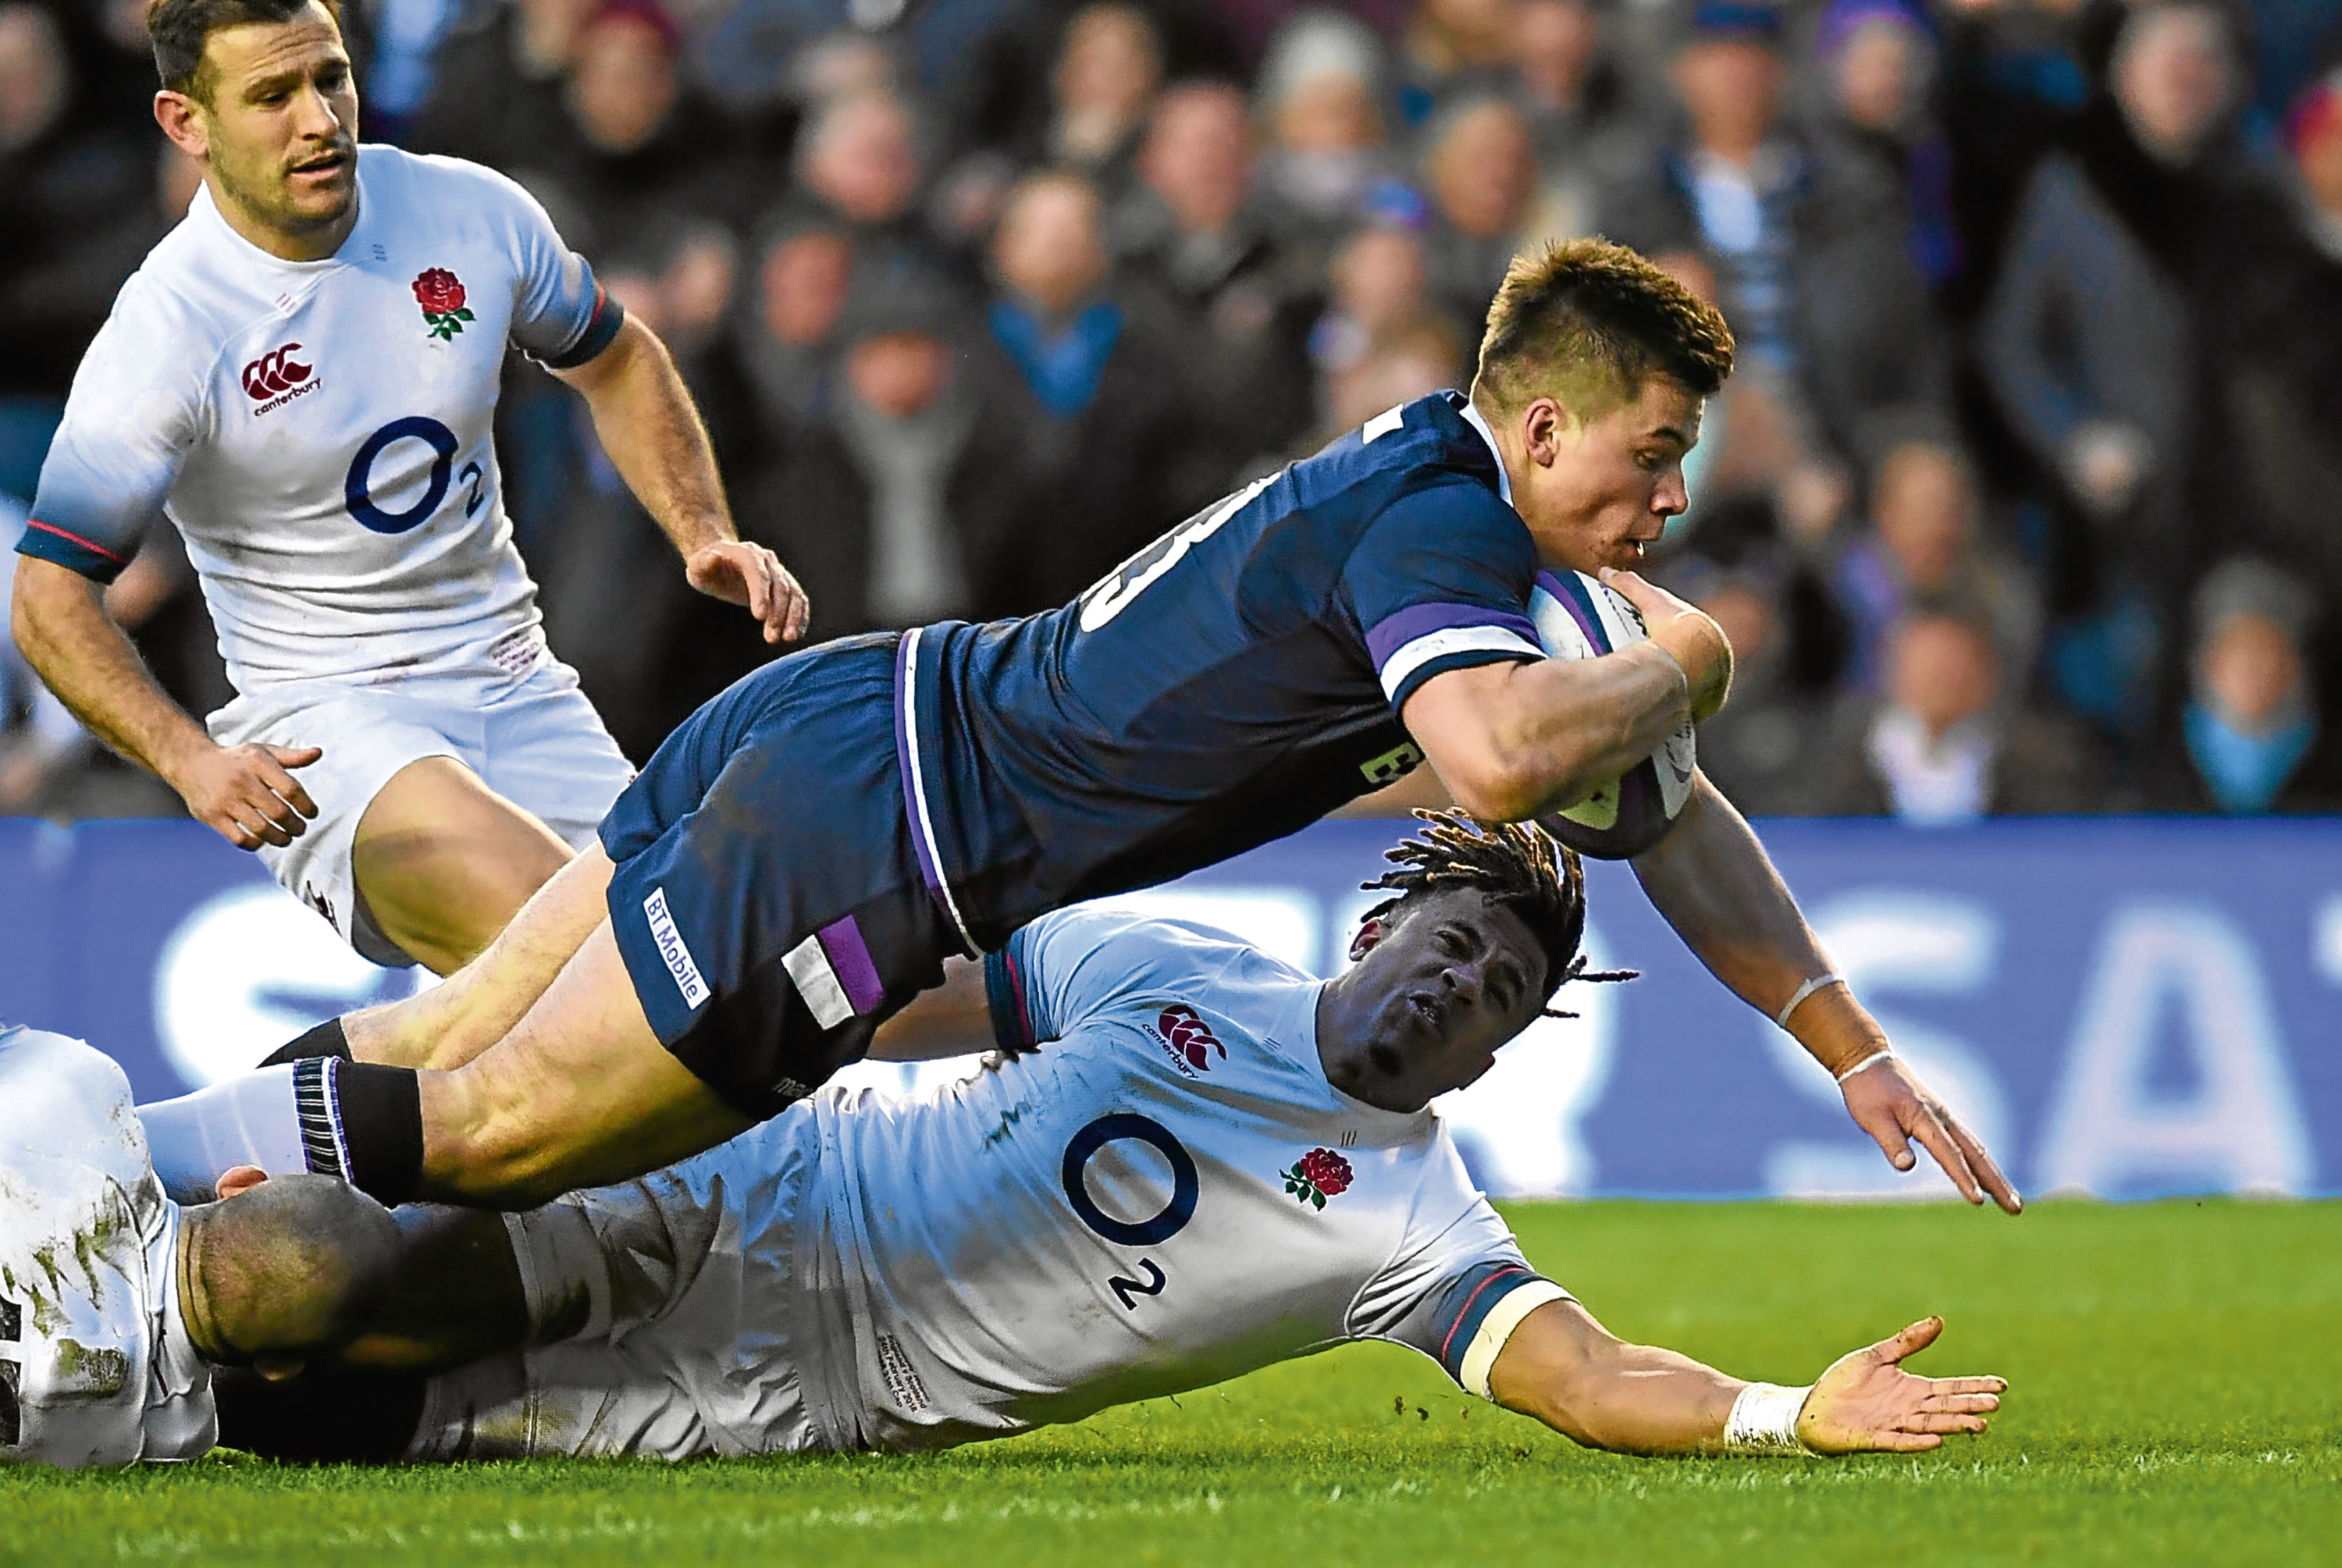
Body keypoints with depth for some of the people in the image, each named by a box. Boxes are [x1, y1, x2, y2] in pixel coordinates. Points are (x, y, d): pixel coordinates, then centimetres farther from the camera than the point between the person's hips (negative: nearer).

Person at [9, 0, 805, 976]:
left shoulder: (470, 211, 1)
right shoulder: (165, 331, -12)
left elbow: (614, 363, 21)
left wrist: (705, 538, 6)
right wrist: (190, 760, -26)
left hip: (514, 682, 6)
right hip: (320, 714, -6)